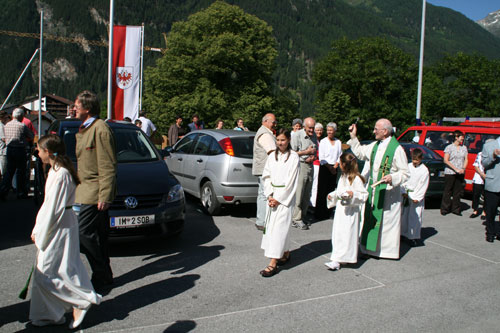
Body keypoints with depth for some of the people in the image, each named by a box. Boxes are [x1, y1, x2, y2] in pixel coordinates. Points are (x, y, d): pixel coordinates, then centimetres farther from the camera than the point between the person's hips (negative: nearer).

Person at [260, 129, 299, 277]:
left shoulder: (293, 156, -7)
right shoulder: (272, 156, 8)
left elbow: (290, 180, -10)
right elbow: (266, 176, 8)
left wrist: (278, 198, -12)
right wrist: (269, 195, -4)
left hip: (285, 196, -6)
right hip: (272, 195, 6)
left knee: (279, 226, -8)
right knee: (271, 224, 11)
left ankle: (273, 264, -8)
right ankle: (286, 253, 30)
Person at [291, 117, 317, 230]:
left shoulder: (314, 136, 12)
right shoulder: (297, 136, -8)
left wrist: (313, 156, 0)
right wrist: (307, 151, -11)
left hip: (310, 166, 7)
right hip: (300, 165, -7)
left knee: (307, 195, 9)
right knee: (298, 194, -8)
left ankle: (302, 216, 19)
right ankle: (296, 219, -4)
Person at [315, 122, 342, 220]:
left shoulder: (338, 142, 10)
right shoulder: (323, 141, -1)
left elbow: (340, 156, 10)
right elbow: (321, 157, -5)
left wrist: (335, 167, -4)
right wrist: (329, 167, -9)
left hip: (334, 168, 3)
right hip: (324, 168, -3)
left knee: (331, 190, 4)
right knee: (322, 190, -5)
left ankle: (328, 213, 11)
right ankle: (320, 213, 1)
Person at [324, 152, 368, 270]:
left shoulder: (356, 179, -13)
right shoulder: (343, 177, 13)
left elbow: (364, 195, -13)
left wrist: (353, 194, -27)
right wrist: (332, 195, 11)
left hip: (350, 211, -9)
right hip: (340, 209, 9)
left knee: (346, 235, -5)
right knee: (337, 234, 8)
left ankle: (337, 260, -4)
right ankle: (336, 260, 16)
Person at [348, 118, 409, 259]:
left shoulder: (397, 149, -14)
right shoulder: (375, 145, 8)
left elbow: (405, 173, -12)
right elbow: (359, 152, 21)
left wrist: (392, 178, -28)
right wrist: (353, 137, 15)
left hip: (388, 191, -7)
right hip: (373, 189, 7)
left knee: (387, 220, 2)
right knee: (371, 219, 11)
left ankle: (389, 249, 15)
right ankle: (371, 248, 22)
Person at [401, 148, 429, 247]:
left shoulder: (424, 170, -5)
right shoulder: (408, 166, 6)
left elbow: (423, 185, -6)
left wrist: (416, 197, -9)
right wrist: (404, 192, -3)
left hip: (417, 196, -4)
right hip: (406, 194, 4)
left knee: (415, 216, -4)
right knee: (404, 214, 9)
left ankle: (414, 237, 4)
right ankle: (404, 234, 23)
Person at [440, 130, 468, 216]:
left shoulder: (464, 148, 12)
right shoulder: (449, 147, -3)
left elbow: (466, 160, 11)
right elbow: (445, 160, -9)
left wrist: (463, 168, -7)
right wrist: (455, 169, -16)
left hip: (460, 173, 4)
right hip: (450, 173, -4)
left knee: (458, 191, 6)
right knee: (447, 191, 0)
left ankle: (456, 209, 15)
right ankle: (445, 209, 7)